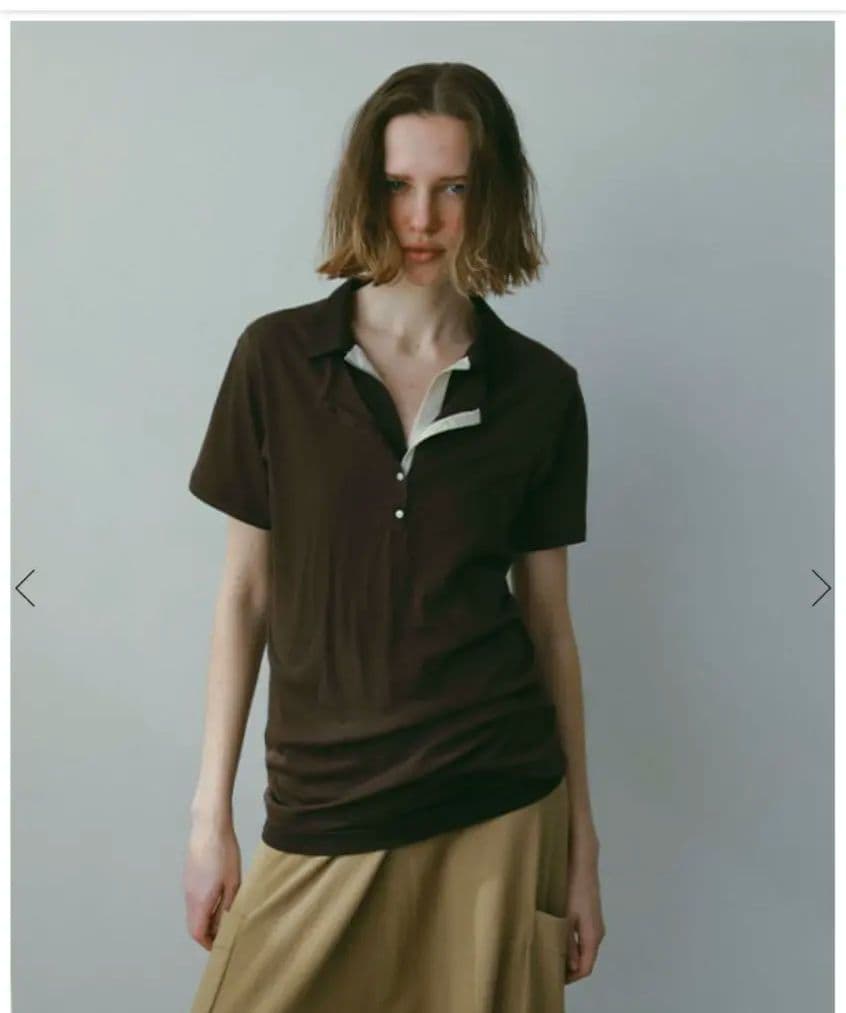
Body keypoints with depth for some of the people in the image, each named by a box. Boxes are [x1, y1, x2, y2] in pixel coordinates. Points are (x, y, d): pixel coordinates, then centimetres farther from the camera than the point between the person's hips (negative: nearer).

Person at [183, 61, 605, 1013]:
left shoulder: (540, 388, -1)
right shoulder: (278, 356, -3)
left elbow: (548, 619, 4)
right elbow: (245, 591, 1)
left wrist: (582, 843, 6)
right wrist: (209, 812, 1)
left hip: (498, 804, 1)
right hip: (319, 806, 0)